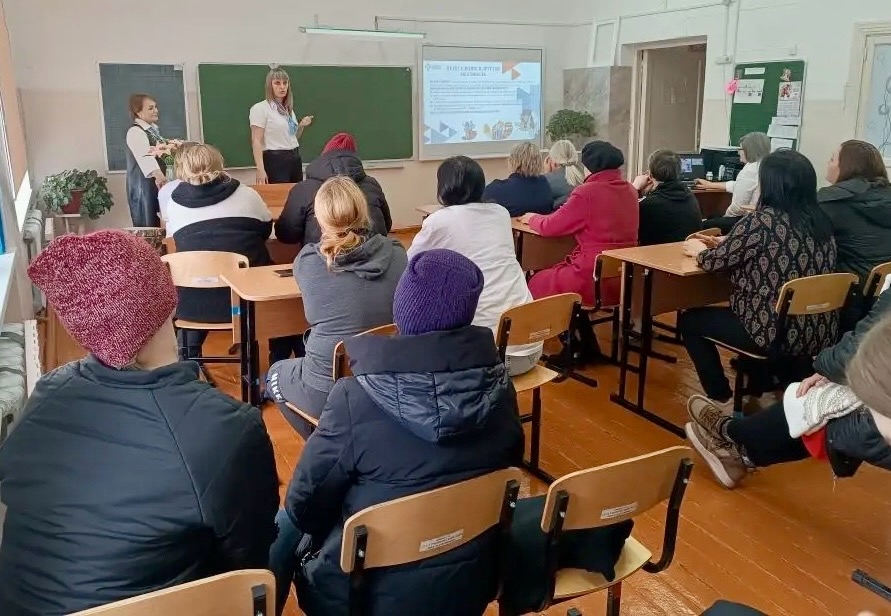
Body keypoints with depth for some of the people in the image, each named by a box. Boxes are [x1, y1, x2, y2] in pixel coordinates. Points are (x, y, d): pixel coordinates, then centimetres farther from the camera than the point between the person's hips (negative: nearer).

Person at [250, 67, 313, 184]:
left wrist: (301, 126, 6)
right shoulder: (260, 108, -6)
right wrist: (260, 169, -21)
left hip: (295, 158, 7)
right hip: (275, 160, -7)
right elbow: (256, 141, -12)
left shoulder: (288, 109, 17)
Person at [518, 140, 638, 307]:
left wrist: (532, 218, 12)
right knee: (556, 271, 27)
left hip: (594, 282, -7)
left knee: (537, 283, 14)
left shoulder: (587, 192, -15)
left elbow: (550, 227, -9)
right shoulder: (630, 190, 6)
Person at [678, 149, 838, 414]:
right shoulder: (820, 221, 5)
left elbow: (716, 261, -9)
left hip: (776, 333, -8)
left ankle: (722, 400, 15)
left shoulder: (762, 220, -18)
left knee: (689, 320, 12)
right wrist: (726, 243, 22)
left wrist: (700, 250, 13)